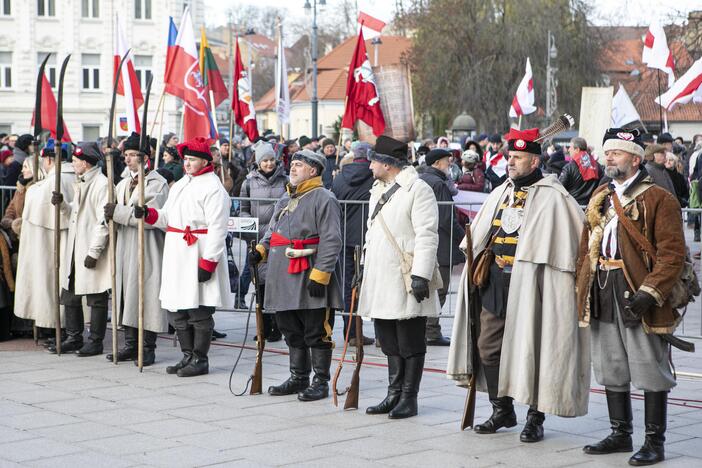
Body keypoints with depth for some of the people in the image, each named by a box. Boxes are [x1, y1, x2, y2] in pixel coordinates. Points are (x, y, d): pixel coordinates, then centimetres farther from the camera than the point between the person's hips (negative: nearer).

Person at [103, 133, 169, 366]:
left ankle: (148, 348, 2)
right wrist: (111, 215, -1)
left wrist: (119, 212, -17)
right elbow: (113, 214, 22)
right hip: (124, 248, 7)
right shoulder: (123, 184, 18)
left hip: (146, 249, -7)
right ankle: (131, 345, 16)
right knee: (126, 295, 8)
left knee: (147, 297, -5)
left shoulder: (157, 183, -7)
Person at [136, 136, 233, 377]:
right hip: (177, 257, 9)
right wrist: (148, 213, 0)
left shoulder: (213, 188, -11)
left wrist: (208, 263, -21)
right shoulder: (180, 185, 19)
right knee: (177, 310, 13)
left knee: (199, 312, -2)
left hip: (198, 256, -9)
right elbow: (167, 217, 21)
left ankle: (200, 359, 7)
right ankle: (188, 356, 23)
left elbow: (217, 229, -17)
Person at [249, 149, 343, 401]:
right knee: (292, 332, 15)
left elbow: (331, 241, -16)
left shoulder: (324, 199, -10)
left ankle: (321, 382, 8)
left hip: (310, 279, -9)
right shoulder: (285, 200, 18)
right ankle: (298, 378, 26)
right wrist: (260, 250, 7)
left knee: (316, 333, -1)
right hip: (285, 279, 9)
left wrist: (320, 274, -21)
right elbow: (272, 231, 27)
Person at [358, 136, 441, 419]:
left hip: (406, 282, -9)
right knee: (389, 342, 13)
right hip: (380, 279, 9)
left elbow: (427, 236, -16)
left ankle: (409, 398, 7)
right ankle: (394, 394, 21)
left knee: (410, 344, 0)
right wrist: (364, 270, 22)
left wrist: (420, 275, -21)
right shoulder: (378, 190, 18)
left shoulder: (418, 190, -10)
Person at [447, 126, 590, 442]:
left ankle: (535, 419, 9)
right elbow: (479, 237, 25)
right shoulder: (500, 194, 15)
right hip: (495, 285, 7)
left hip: (529, 286, -7)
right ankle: (502, 411, 21)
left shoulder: (553, 197, -7)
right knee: (488, 347, 8)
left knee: (531, 350, -2)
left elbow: (575, 241, -10)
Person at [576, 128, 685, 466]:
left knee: (651, 372, 0)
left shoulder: (659, 199, -7)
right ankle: (621, 434, 27)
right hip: (603, 298, 7)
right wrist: (583, 289, 9)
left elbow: (672, 254, -13)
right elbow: (587, 248, 19)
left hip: (638, 296, -7)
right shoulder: (599, 199, 16)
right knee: (611, 370, 14)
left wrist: (650, 292, -22)